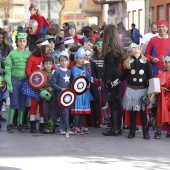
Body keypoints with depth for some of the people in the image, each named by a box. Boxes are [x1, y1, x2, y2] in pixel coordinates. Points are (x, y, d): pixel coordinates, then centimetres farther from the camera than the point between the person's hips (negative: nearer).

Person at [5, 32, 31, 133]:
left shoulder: (29, 54, 6)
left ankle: (20, 124, 13)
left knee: (22, 104, 6)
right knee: (14, 103, -4)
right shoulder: (12, 54, -1)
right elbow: (8, 70, -3)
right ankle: (10, 125, 1)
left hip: (25, 81, 2)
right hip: (14, 80, -2)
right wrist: (9, 85, -9)